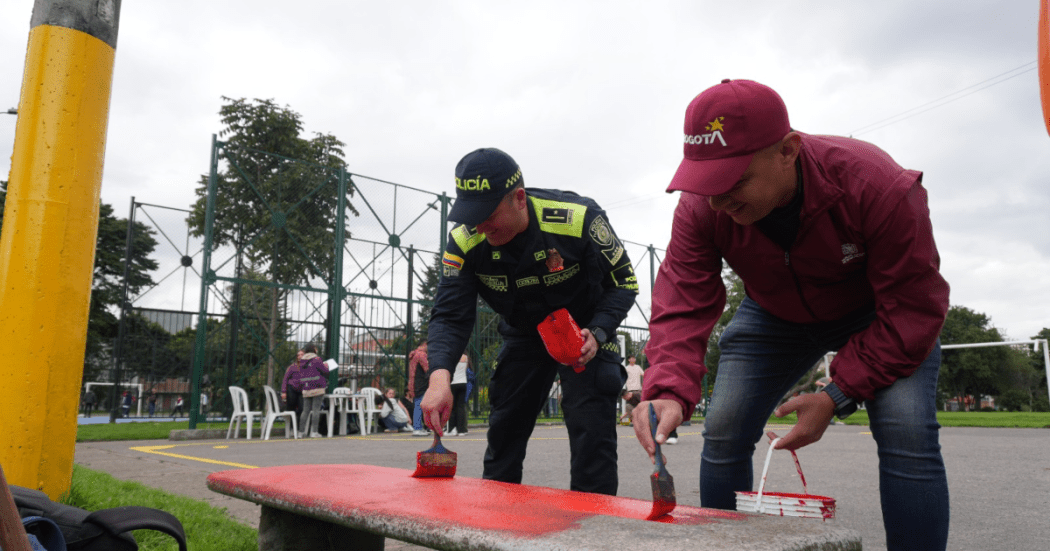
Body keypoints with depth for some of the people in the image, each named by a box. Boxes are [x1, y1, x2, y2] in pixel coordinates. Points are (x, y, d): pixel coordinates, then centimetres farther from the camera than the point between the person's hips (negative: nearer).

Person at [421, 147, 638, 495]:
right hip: (523, 334, 3)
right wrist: (440, 376, -40)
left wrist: (597, 334, -32)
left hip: (586, 331, -3)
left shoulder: (580, 219, -31)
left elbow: (623, 283, -17)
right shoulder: (465, 242, -22)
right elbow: (450, 316, -22)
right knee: (503, 430, 7)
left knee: (591, 431, -14)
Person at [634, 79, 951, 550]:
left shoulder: (878, 186, -35)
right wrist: (668, 391, -48)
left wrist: (838, 396, -31)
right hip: (774, 315, 3)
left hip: (877, 313, -2)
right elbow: (682, 305, -30)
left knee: (907, 433, -23)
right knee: (723, 432, -7)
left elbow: (912, 308, -28)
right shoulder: (701, 207, -27)